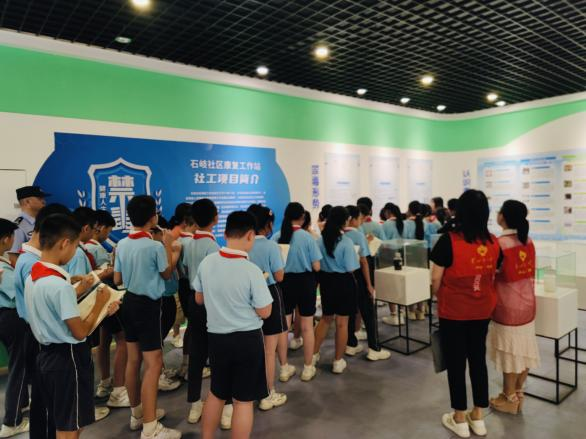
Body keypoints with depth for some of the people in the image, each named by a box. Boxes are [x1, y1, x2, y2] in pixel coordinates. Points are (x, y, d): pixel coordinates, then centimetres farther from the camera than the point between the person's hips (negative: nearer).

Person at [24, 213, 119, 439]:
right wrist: (99, 304, -8)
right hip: (68, 358, -9)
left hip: (46, 354, 9)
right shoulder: (61, 285, -26)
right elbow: (80, 332, -20)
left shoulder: (32, 278, 3)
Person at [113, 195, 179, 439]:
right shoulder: (155, 246, -18)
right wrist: (169, 246, 3)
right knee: (153, 363, -2)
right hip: (147, 304, -8)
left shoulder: (122, 244, 2)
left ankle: (137, 413, 33)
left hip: (129, 302, 8)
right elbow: (167, 274, -3)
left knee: (133, 360, 17)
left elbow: (117, 279, 8)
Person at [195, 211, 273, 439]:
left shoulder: (206, 262, -6)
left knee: (216, 393, 24)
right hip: (247, 339, -5)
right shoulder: (252, 271, -22)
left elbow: (199, 299, 7)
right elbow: (265, 312, -13)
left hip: (216, 337, 5)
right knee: (243, 400, 11)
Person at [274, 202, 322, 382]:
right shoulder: (307, 237, -13)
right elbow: (316, 267, -11)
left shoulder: (276, 237, -6)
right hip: (305, 282, -2)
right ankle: (308, 368, 23)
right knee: (307, 327, 11)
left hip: (284, 283, 2)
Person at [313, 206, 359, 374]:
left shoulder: (320, 240, -4)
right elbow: (351, 269, -17)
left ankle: (314, 354, 28)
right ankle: (338, 362, 17)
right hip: (343, 282, -5)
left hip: (325, 280, 5)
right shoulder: (346, 242, -17)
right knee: (342, 323, 7)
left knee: (326, 318, 22)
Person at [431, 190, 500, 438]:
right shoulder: (494, 243, -5)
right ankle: (478, 418, 31)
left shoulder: (449, 241, -20)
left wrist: (440, 298, 7)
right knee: (478, 359, 17)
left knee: (456, 363, 10)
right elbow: (493, 278, 7)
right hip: (482, 311, 5)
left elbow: (436, 280, -12)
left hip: (453, 312, -4)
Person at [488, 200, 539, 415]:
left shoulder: (499, 244, -20)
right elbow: (531, 274, 11)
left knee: (510, 352, 6)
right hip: (527, 303, 7)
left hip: (507, 306, -7)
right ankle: (518, 394, 29)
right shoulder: (528, 242, 1)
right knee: (522, 350, 15)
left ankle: (509, 399, 20)